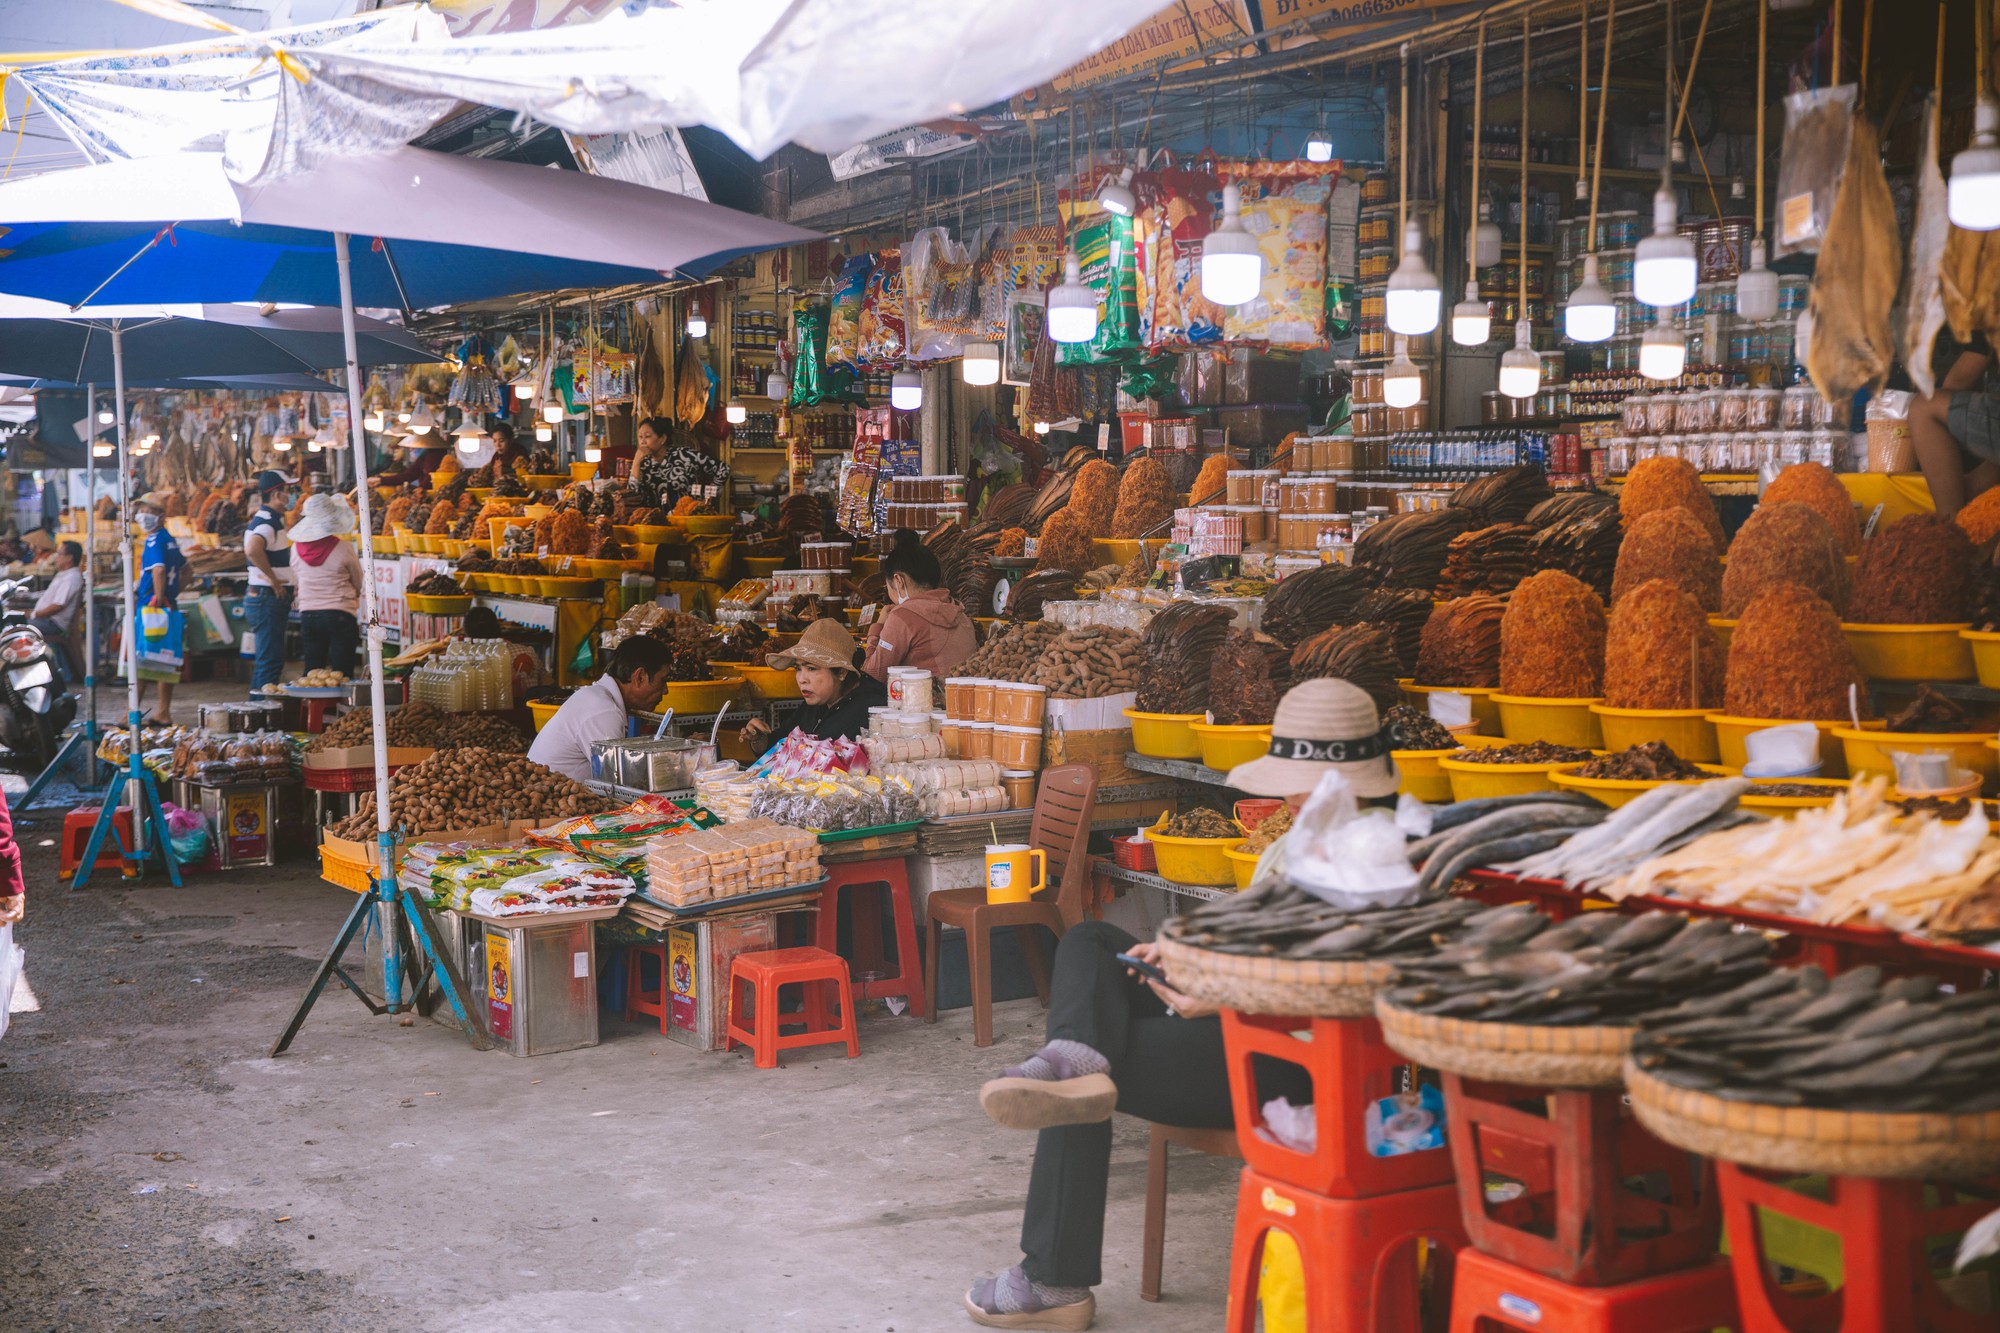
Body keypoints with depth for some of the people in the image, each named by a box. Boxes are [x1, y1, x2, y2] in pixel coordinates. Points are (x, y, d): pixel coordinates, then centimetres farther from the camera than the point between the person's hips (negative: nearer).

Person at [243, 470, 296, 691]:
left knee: (267, 659, 15)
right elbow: (253, 549, -37)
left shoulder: (271, 519, 16)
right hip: (268, 598, -10)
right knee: (270, 660, -9)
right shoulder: (266, 522, -16)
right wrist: (274, 580, -26)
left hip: (271, 599, 10)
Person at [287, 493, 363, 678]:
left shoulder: (297, 548, -1)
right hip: (340, 616, -4)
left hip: (307, 616, 4)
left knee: (311, 673, 11)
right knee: (341, 674, -1)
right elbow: (358, 583, 1)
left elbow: (295, 580, 13)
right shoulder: (344, 548, -13)